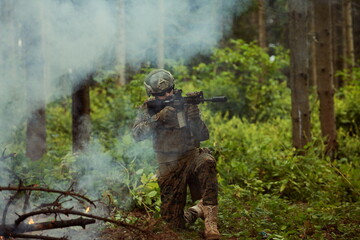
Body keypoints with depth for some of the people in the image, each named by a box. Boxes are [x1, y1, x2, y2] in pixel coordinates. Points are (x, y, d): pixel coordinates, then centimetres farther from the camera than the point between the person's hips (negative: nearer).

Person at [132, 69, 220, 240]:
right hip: (169, 167, 1)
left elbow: (203, 136, -5)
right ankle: (197, 211, 32)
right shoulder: (148, 109, 2)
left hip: (191, 155, -1)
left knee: (206, 162, -40)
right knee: (176, 223, -3)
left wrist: (194, 118, -24)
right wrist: (158, 117, -26)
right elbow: (137, 135, -15)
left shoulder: (185, 104, 0)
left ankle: (211, 226, -36)